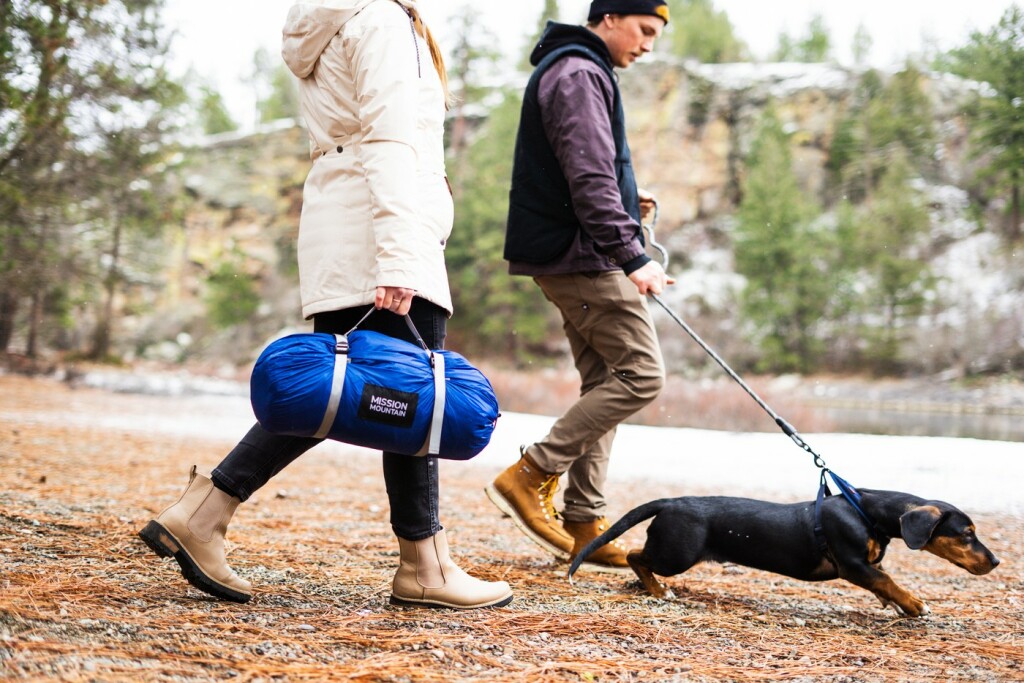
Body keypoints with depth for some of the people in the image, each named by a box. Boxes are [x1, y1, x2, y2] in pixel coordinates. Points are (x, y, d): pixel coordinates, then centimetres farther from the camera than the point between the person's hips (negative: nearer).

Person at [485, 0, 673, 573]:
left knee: (603, 382, 10)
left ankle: (584, 525, 11)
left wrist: (626, 200, 13)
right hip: (583, 253, -11)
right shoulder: (577, 74, -12)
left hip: (571, 256, 11)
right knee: (641, 374, -11)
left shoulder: (583, 72, 21)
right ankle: (531, 476, -6)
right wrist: (632, 257, -28)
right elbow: (589, 177, -23)